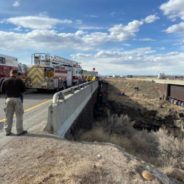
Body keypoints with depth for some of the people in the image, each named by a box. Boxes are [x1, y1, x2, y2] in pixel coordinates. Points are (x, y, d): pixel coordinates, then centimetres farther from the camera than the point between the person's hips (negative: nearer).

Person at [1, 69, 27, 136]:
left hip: (8, 99, 3)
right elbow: (23, 89, -2)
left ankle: (7, 131, 16)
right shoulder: (19, 80, -5)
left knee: (8, 116, 10)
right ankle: (20, 131, 8)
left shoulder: (5, 81, 3)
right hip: (17, 99, -3)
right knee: (19, 116, 4)